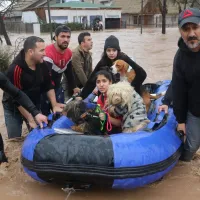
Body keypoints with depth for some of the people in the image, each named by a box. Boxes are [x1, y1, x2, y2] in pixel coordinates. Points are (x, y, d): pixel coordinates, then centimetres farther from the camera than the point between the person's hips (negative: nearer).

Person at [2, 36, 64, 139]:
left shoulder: (42, 65, -13)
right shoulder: (15, 70, -30)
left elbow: (48, 86, -1)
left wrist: (55, 105, -11)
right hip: (14, 108, -4)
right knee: (15, 139, 0)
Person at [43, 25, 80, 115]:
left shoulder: (69, 53, -1)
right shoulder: (48, 52, -28)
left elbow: (69, 72, 14)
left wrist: (74, 87, 18)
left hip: (57, 86, 7)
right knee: (46, 114, -2)